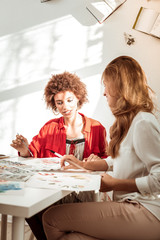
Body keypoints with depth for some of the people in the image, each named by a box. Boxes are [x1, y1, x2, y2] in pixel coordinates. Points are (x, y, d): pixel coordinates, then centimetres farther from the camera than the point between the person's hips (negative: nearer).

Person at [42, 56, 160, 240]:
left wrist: (115, 184, -11)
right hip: (131, 205, 9)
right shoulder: (128, 121, 18)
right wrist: (83, 164, 19)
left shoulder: (143, 123, -15)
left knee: (52, 218, -13)